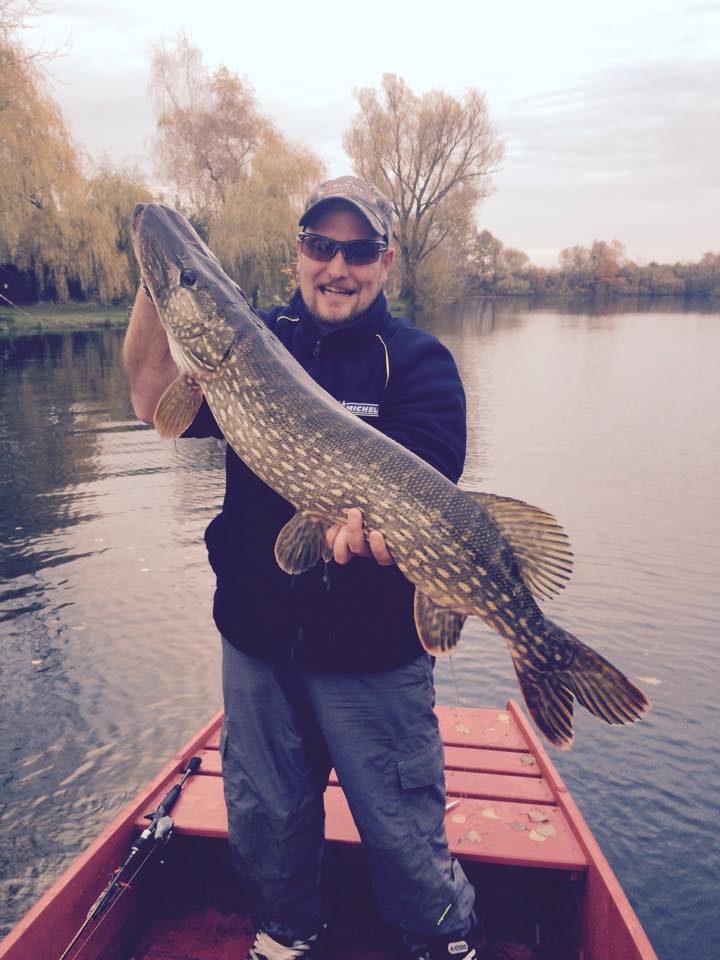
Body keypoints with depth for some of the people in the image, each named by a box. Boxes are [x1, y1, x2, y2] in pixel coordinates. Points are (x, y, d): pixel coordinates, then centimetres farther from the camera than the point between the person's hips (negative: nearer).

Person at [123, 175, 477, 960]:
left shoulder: (418, 362, -5)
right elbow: (156, 404, -8)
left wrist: (378, 518, -40)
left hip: (371, 643, -3)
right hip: (258, 630, 4)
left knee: (401, 831, 8)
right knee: (265, 816, 21)